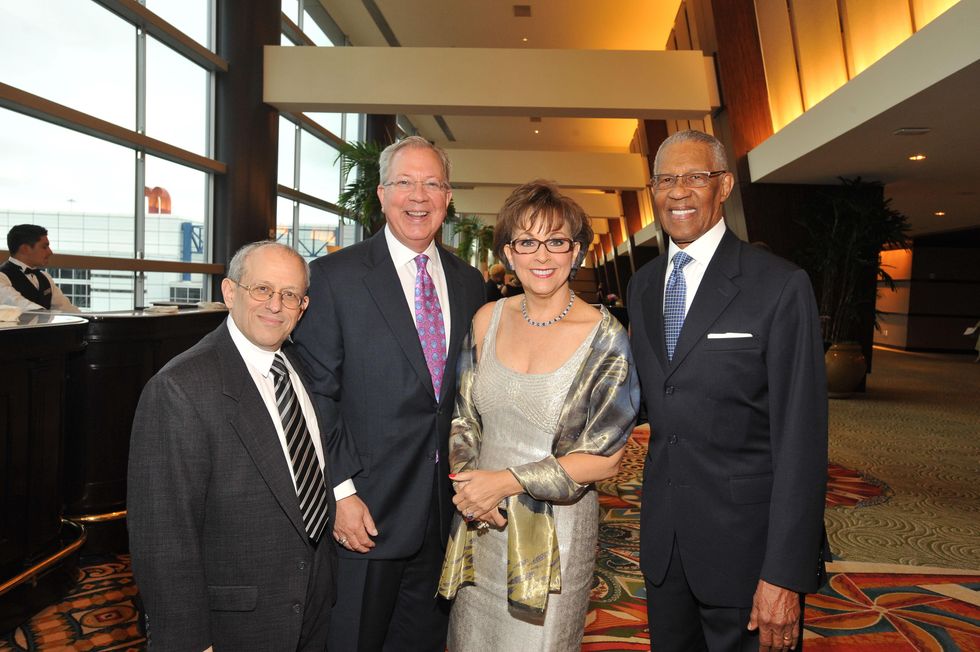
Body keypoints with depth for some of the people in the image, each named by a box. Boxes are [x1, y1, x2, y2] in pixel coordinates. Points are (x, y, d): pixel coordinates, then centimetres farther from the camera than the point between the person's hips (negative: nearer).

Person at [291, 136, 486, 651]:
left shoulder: (469, 282, 6)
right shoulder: (335, 276, -9)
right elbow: (318, 394, -10)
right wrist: (342, 491, -14)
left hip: (447, 507, 4)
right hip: (366, 511, -4)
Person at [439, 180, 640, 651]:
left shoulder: (604, 337, -14)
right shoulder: (488, 319, -2)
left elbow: (605, 458, -12)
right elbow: (463, 415, 6)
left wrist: (508, 481, -16)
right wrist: (468, 485, -10)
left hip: (555, 530, -4)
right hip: (479, 524, 4)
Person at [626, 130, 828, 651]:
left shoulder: (780, 285, -14)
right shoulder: (643, 284, 6)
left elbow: (800, 437, -16)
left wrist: (784, 575, -18)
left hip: (743, 536, -5)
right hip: (662, 533, 6)